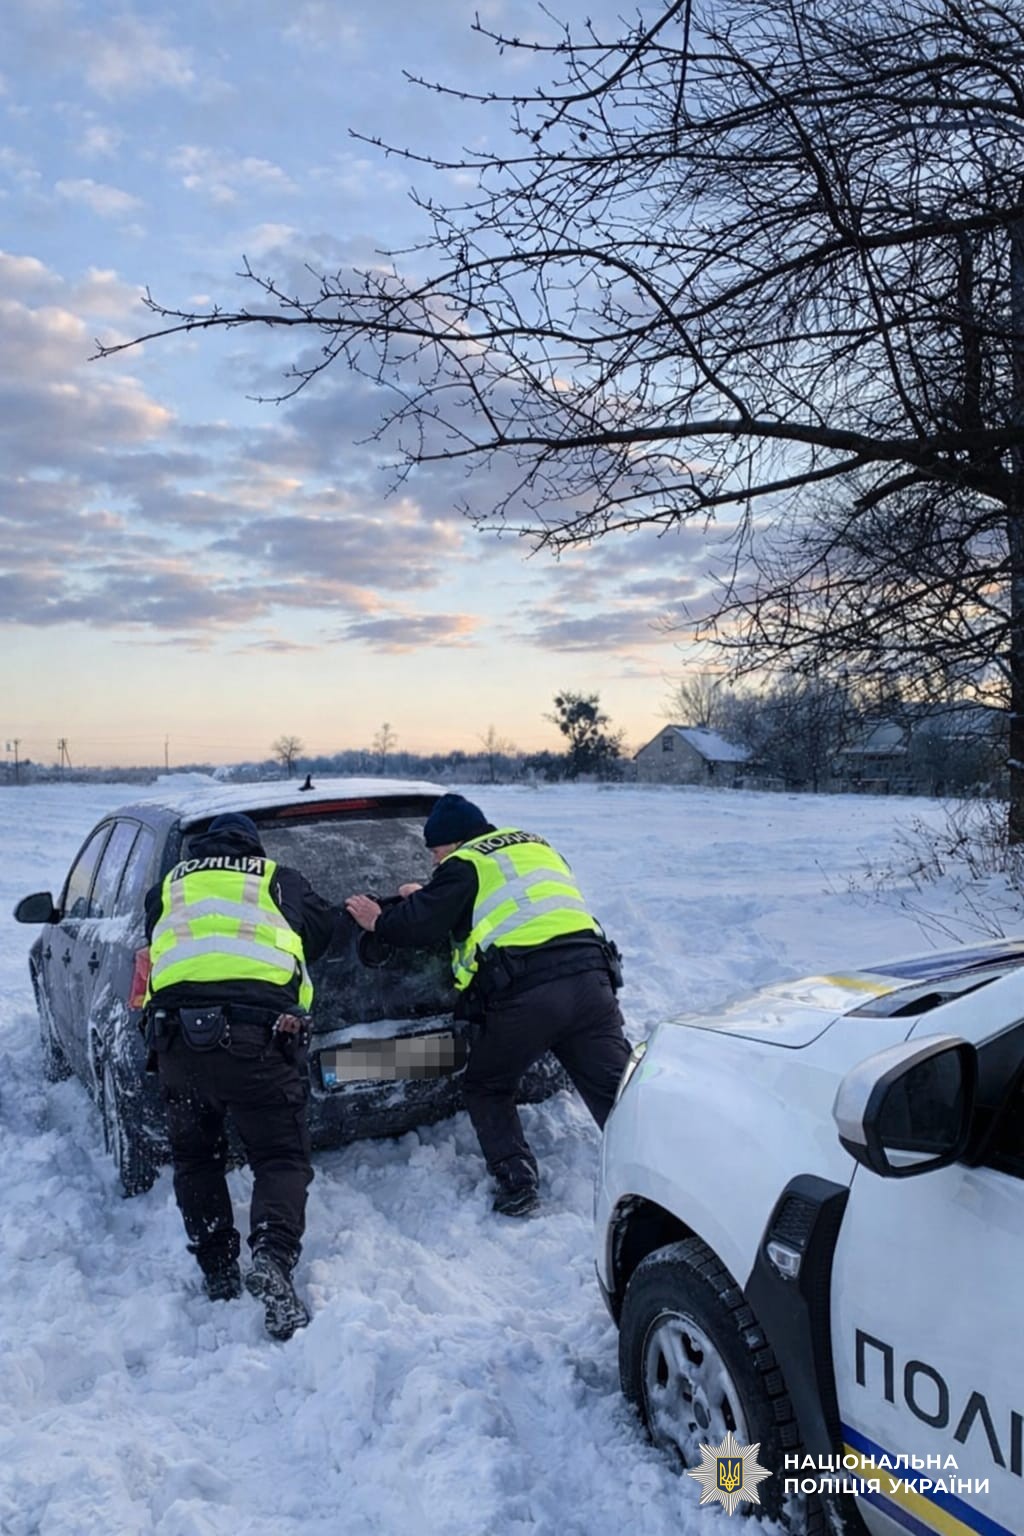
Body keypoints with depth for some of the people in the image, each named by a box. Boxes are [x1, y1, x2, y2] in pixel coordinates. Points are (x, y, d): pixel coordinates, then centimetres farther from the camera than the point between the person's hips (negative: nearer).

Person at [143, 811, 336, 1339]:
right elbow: (326, 931, 26)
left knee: (196, 1157, 21)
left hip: (175, 1029, 2)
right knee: (281, 1156, 7)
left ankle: (219, 1274, 17)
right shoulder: (279, 880, 19)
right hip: (255, 1032, -2)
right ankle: (272, 1258, -16)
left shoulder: (170, 886, 25)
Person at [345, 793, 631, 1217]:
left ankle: (517, 1184, 9)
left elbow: (421, 927, 0)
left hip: (524, 991, -5)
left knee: (486, 1089, 17)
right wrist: (425, 898, 40)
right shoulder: (536, 845, 27)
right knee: (617, 1090, 6)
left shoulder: (463, 865, 5)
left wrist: (379, 920, 21)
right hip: (590, 973, 5)